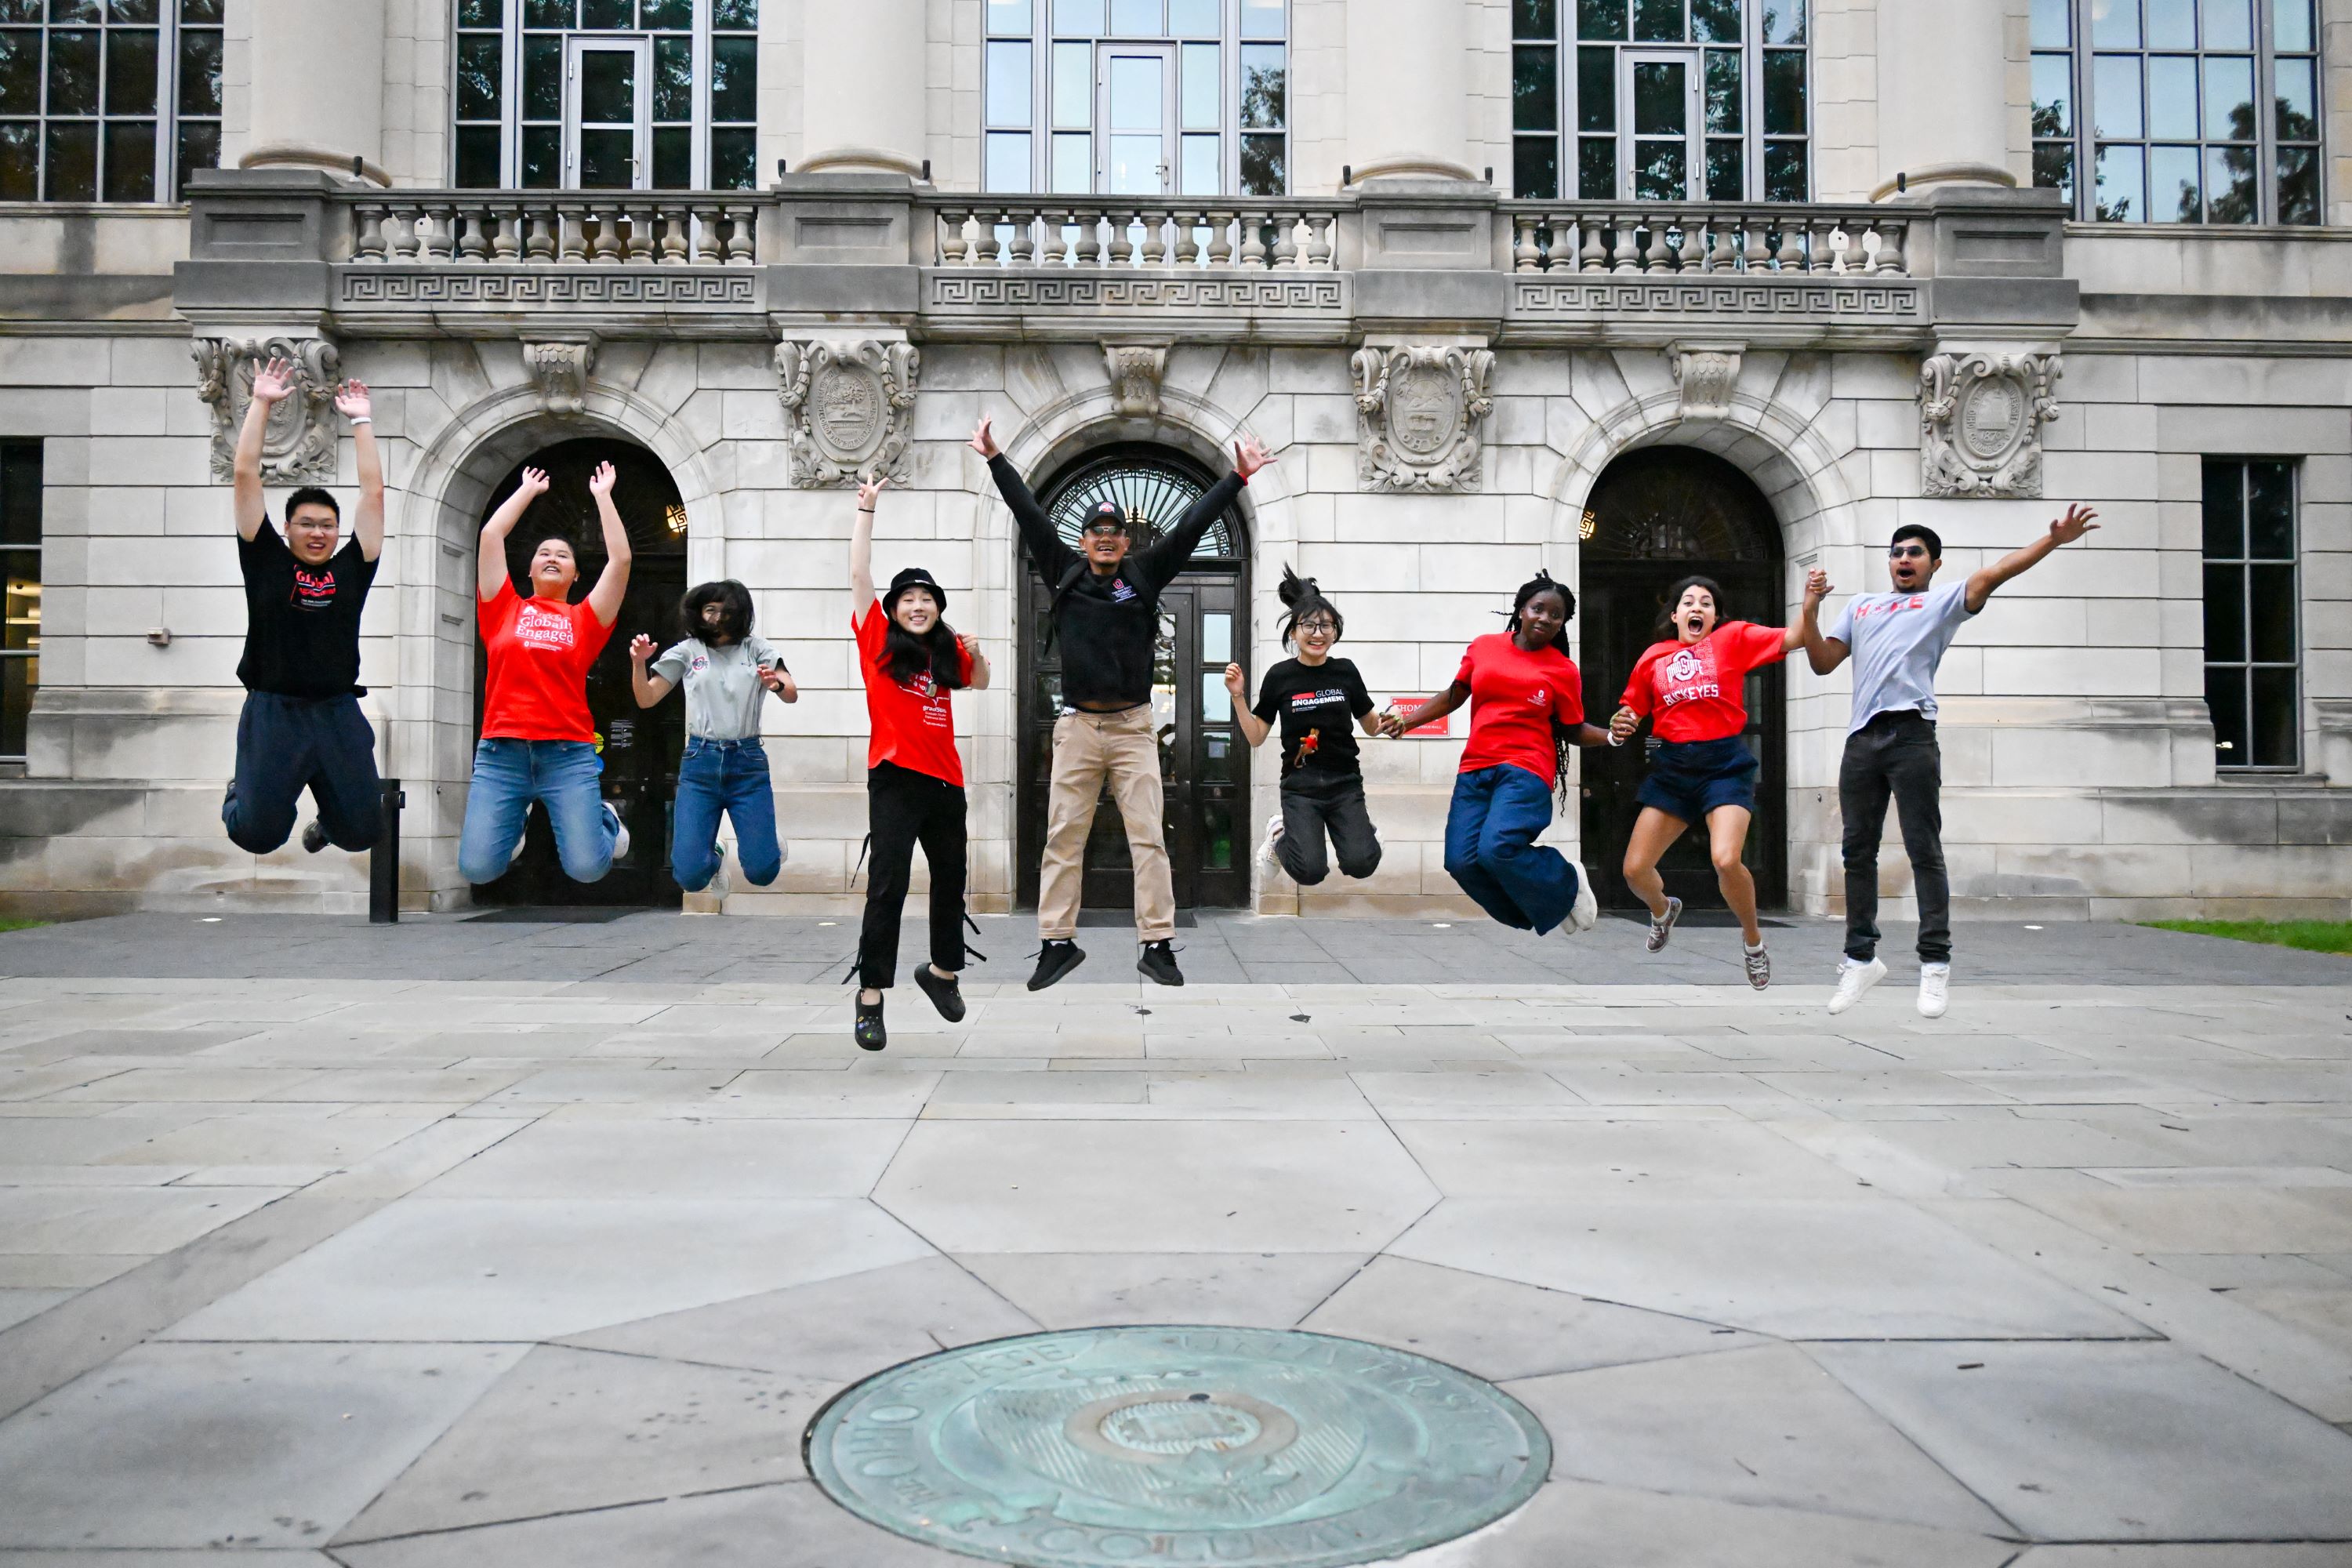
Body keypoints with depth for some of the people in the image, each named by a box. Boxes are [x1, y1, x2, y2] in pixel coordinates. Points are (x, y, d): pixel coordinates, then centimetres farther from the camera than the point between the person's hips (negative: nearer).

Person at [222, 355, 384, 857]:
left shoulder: (351, 568, 9)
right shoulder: (267, 562, 6)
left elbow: (373, 492, 8)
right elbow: (246, 476, 4)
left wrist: (361, 420, 12)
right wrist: (261, 403, 6)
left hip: (338, 714, 2)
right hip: (272, 712, -1)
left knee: (361, 833, -1)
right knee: (257, 835, -6)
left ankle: (325, 815, 37)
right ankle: (240, 793, 32)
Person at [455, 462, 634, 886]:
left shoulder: (585, 619, 12)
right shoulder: (505, 610, 13)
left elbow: (621, 559, 4)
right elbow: (490, 535, 10)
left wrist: (602, 495, 13)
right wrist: (529, 489, 21)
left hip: (569, 754, -1)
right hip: (501, 752, 1)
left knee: (587, 868, -12)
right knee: (477, 868, -9)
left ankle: (604, 819, 25)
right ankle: (517, 816, 25)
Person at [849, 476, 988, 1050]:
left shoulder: (947, 651, 11)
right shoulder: (878, 641, 0)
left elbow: (979, 683, 27)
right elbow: (859, 575, -5)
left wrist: (976, 653, 5)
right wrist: (866, 510, -6)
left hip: (945, 777, 5)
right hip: (895, 777, -5)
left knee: (950, 879, 15)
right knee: (888, 886, -8)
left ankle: (942, 971, 36)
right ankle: (870, 998, -4)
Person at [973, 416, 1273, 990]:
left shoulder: (1144, 574, 6)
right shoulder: (1065, 572, 7)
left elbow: (1191, 526, 2)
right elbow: (1030, 515, 7)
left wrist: (1238, 477, -1)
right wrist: (995, 459, 8)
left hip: (1133, 726, 0)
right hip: (1077, 726, 1)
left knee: (1149, 837, -2)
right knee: (1063, 838, 2)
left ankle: (1158, 945, 2)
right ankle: (1057, 942, 10)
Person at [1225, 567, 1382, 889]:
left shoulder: (1345, 671, 2)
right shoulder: (1280, 676, -2)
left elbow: (1371, 727, 13)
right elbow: (1256, 737, 2)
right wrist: (1238, 696, -10)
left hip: (1345, 782, 1)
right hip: (1301, 786, -1)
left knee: (1361, 865, -18)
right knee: (1310, 872, -18)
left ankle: (1361, 830, 17)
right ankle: (1282, 834, 16)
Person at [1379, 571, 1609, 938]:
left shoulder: (1564, 671, 2)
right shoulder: (1484, 646, 8)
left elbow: (1573, 731, 7)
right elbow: (1453, 696, 18)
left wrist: (1611, 736, -11)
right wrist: (1406, 721, 9)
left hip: (1525, 770, -4)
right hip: (1475, 770, 4)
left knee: (1497, 850, -27)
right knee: (1462, 862, -9)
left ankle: (1569, 886, 3)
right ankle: (1538, 914, 13)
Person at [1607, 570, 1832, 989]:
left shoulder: (1734, 638, 3)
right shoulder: (1653, 656, 9)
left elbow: (1794, 638, -7)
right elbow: (1631, 712, 17)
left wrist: (1811, 603, -26)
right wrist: (1619, 730, -6)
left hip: (1724, 762, -3)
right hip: (1671, 766, 4)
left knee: (1726, 860, -25)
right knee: (1635, 869, 2)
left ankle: (1753, 941, 4)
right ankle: (1663, 910, 40)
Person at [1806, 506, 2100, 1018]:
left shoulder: (1943, 600, 15)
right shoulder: (1859, 606, 26)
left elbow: (1994, 573, 1)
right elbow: (1823, 663, 20)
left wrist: (2053, 540, -11)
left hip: (1912, 736, -4)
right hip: (1861, 740, 4)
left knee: (1924, 852, -5)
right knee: (1858, 852, 5)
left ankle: (1935, 965, -2)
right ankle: (1861, 958, 14)